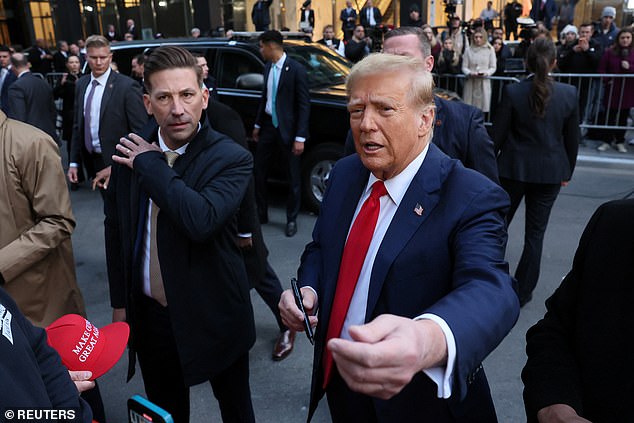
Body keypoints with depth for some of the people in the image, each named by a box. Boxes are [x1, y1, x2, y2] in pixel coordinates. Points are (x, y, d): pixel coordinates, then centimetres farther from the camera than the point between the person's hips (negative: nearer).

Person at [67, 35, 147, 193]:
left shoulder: (128, 86, -14)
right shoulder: (81, 83, 6)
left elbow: (141, 132, -16)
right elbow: (78, 125, 13)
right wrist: (74, 162, 8)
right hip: (92, 161, 5)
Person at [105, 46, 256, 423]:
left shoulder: (232, 158, -18)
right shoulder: (130, 152, -4)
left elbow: (201, 220, -35)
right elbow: (116, 229, 6)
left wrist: (152, 164, -24)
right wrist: (120, 302, 9)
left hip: (212, 315, -3)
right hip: (149, 313, 4)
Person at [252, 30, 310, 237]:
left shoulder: (296, 70, -13)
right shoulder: (268, 68, 8)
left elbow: (304, 105, -14)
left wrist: (300, 138, -18)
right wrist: (258, 125, 16)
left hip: (287, 129, -7)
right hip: (268, 126, 7)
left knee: (293, 178, 6)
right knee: (259, 171, 11)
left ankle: (291, 219, 21)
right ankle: (261, 213, 28)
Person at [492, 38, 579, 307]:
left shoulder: (512, 92, -11)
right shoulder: (569, 94, -5)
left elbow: (497, 135, -7)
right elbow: (572, 139, 3)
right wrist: (567, 172, 16)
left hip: (514, 169, -1)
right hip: (550, 172, 1)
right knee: (535, 233, 10)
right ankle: (523, 291, 19)